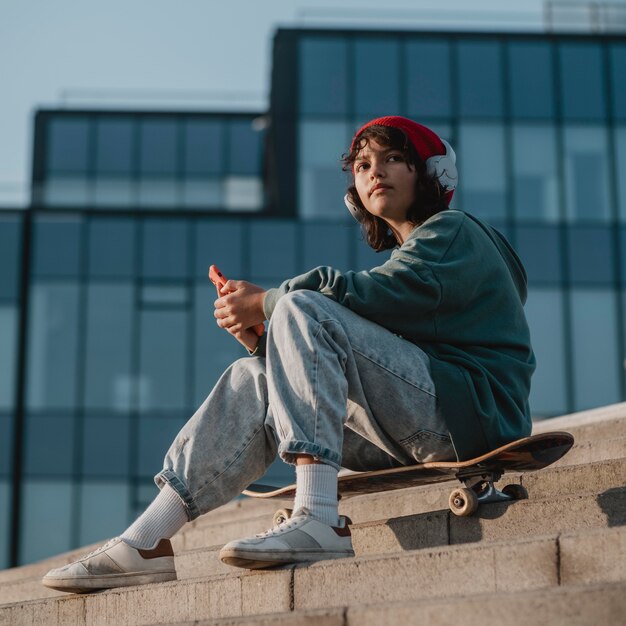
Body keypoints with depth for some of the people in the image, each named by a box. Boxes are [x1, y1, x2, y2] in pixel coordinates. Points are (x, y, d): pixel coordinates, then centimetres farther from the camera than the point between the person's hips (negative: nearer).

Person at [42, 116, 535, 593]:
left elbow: (383, 295, -17)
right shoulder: (403, 254, 29)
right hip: (413, 432, 8)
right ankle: (145, 544, -10)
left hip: (472, 410, -8)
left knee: (301, 308, -22)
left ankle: (318, 522, -37)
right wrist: (260, 338, 1)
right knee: (252, 380, -1)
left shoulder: (455, 231, 4)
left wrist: (266, 302, -9)